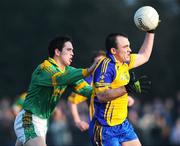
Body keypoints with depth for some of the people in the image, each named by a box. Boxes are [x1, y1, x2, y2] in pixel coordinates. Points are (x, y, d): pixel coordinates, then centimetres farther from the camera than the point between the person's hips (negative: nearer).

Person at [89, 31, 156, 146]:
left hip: (123, 124, 9)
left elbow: (144, 56, 28)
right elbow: (101, 95, -27)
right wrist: (126, 88, -34)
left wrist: (151, 32, 25)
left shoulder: (124, 62, 10)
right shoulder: (106, 66, -18)